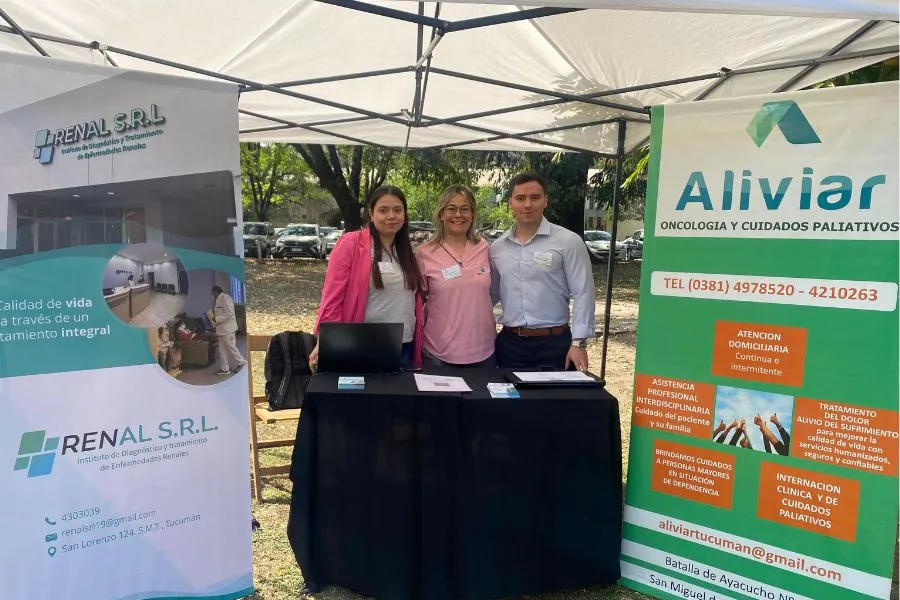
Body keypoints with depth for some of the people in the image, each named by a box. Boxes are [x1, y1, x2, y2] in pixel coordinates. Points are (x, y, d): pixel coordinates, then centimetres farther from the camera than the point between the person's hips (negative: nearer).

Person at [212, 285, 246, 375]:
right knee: (222, 349, 10)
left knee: (230, 346, -4)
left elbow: (229, 313, -22)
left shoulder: (225, 298, -14)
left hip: (227, 328, -10)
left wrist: (216, 319, -20)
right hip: (222, 329, 10)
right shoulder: (219, 299, 16)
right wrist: (214, 317, 8)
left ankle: (241, 362, 10)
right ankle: (224, 369, 13)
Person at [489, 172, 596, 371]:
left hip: (554, 343, -3)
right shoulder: (497, 247, 7)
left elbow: (583, 294, -7)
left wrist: (578, 342, -14)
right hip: (509, 342, 4)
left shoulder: (568, 241, -5)